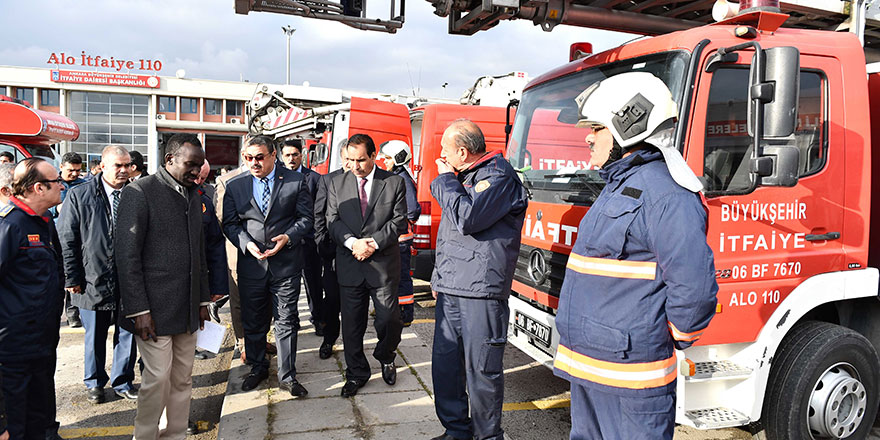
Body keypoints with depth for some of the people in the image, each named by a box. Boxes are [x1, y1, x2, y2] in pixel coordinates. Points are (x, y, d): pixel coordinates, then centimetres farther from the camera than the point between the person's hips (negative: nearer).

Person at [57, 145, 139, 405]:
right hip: (93, 282, -1)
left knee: (127, 334, 11)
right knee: (94, 336, 14)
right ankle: (94, 382, 34)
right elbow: (67, 240, -2)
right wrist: (72, 278, -6)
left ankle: (122, 382, 29)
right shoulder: (79, 196, -3)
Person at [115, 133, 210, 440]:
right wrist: (138, 310, -15)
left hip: (187, 309, 6)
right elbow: (126, 255, -11)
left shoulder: (193, 195, 14)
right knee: (158, 378, -2)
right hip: (155, 309, -6)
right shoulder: (139, 192, -8)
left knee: (183, 379, 11)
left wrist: (203, 300, 16)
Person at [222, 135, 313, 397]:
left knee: (286, 320, 4)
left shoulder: (295, 181, -1)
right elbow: (229, 223, 6)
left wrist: (288, 237, -15)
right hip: (251, 264, 2)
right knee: (253, 321, 14)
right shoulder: (235, 186, 5)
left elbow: (306, 217, 1)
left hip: (286, 262, -2)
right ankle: (258, 367, 34)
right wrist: (246, 243, -12)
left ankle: (287, 376, 17)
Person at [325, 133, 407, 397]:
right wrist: (353, 242, -15)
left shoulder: (394, 183, 1)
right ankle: (356, 373, 26)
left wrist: (373, 243, -15)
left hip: (384, 264, -1)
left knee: (389, 319, 4)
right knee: (351, 324, 8)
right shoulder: (337, 184, 7)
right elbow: (332, 220, 1)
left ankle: (386, 358, 35)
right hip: (349, 265, 2)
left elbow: (399, 221, -4)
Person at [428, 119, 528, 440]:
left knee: (482, 368, 0)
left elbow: (466, 217, -22)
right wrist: (440, 275, 26)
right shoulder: (462, 177, 19)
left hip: (480, 292, -9)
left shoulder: (498, 176, -8)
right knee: (444, 362, 12)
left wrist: (446, 179, -8)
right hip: (450, 288, 9)